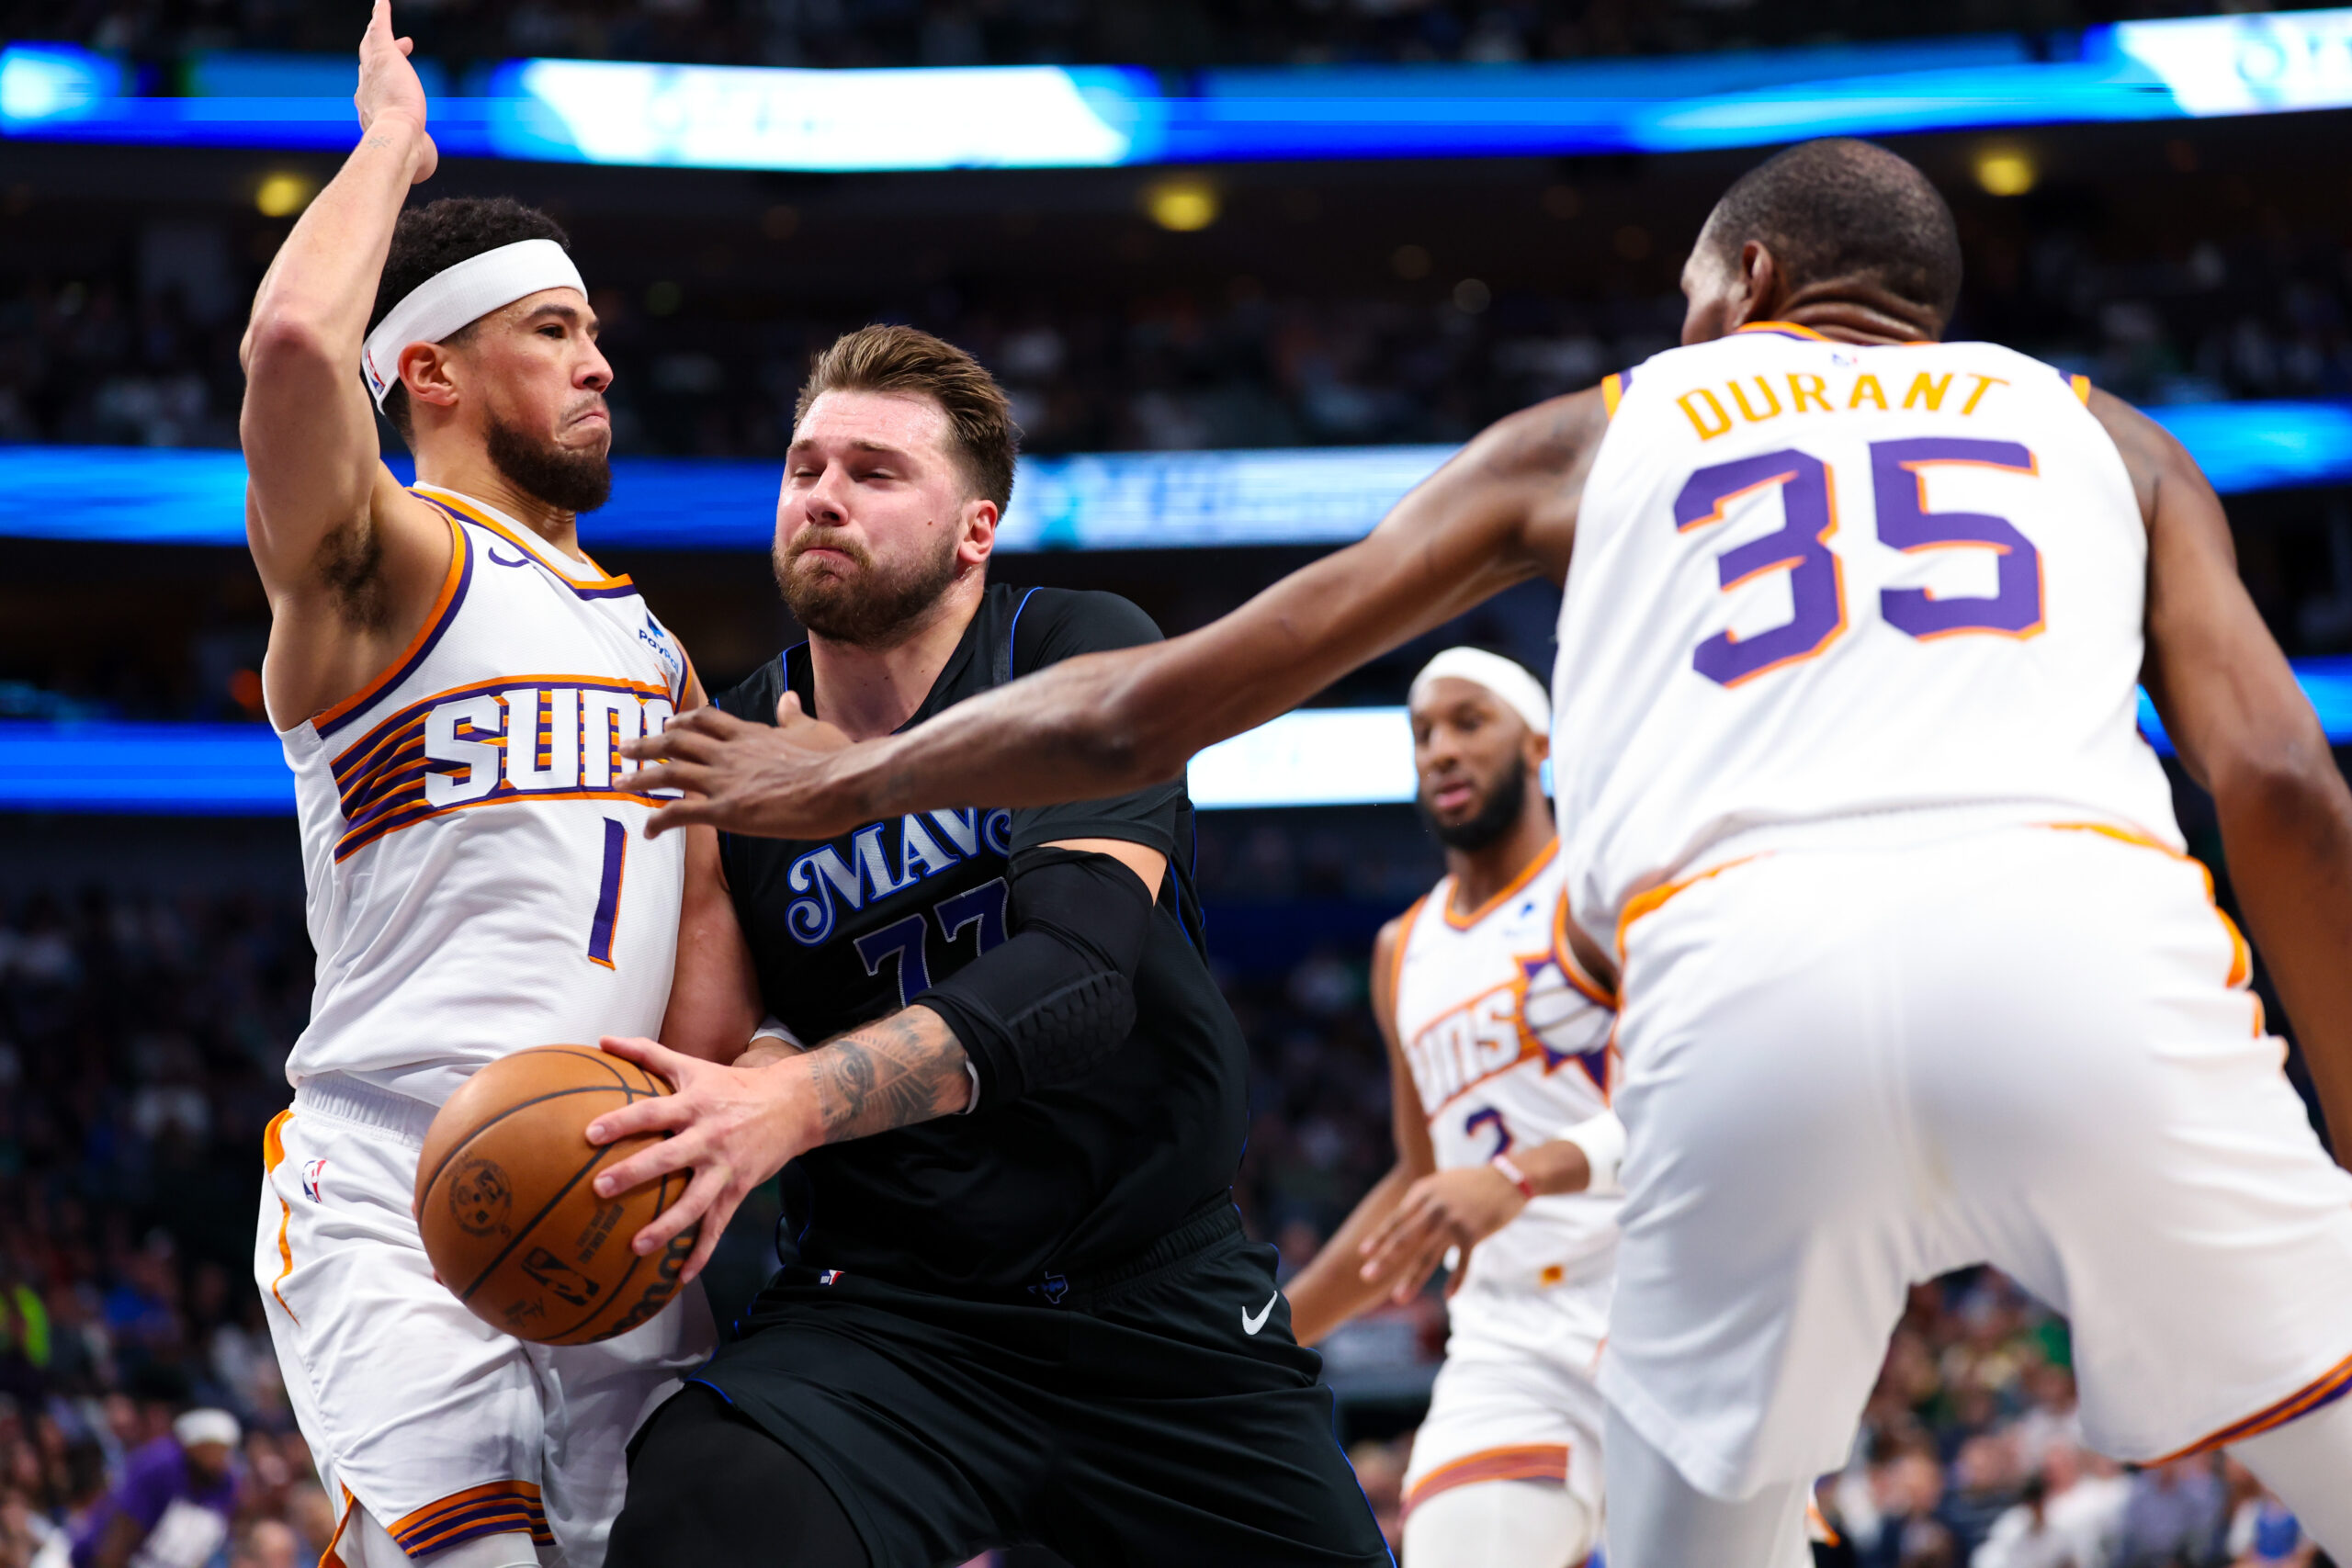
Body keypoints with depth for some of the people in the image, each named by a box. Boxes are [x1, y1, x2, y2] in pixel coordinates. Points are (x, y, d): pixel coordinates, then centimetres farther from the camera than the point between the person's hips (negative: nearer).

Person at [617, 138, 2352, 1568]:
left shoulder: (1600, 431, 30)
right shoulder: (2102, 431, 30)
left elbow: (1143, 711, 30)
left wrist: (850, 777, 44)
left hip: (1742, 976, 1)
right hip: (2087, 931, 0)